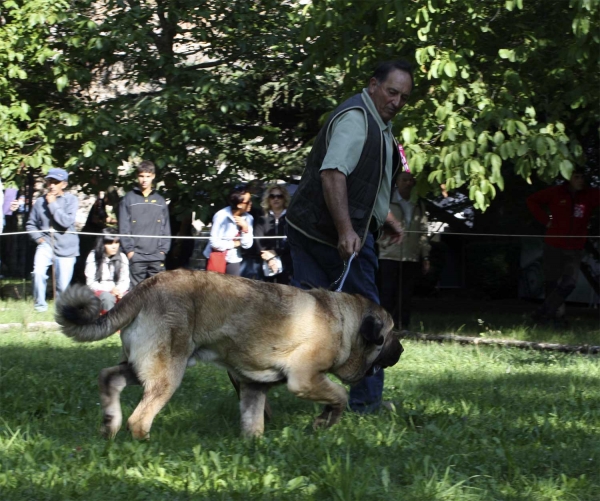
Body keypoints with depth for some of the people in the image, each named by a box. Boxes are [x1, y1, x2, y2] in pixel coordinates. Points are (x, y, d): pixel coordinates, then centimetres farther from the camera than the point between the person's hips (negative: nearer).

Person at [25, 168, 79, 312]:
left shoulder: (71, 200, -6)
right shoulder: (40, 201, -1)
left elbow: (66, 222, -20)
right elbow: (30, 224, 11)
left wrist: (53, 204, -16)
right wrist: (38, 237, -4)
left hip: (66, 248, -1)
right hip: (46, 244, 1)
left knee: (63, 286, 2)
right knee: (38, 272, -24)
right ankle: (40, 304, -5)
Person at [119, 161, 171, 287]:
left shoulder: (160, 201, 12)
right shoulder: (129, 199, 4)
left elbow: (166, 228, 11)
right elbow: (124, 228, 0)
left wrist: (163, 250, 1)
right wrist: (129, 250, -7)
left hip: (157, 257, 2)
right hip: (136, 256, -2)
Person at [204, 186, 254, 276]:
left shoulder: (248, 218, -4)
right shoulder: (221, 216, -19)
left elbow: (247, 245, -6)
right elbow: (214, 243, -24)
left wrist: (245, 228, -20)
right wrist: (234, 243, -12)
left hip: (233, 261, 4)